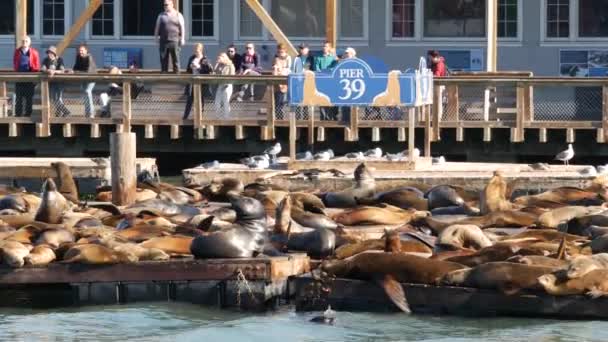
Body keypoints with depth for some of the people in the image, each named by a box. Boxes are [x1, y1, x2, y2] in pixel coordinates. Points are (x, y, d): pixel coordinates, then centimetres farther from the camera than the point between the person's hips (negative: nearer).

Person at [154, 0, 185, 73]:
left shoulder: (178, 15, 7)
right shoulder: (161, 16, 11)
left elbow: (182, 28, 8)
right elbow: (157, 28, 15)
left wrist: (182, 39, 2)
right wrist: (156, 38, 10)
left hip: (174, 42, -2)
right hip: (163, 42, 2)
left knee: (176, 60, -2)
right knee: (164, 60, 2)